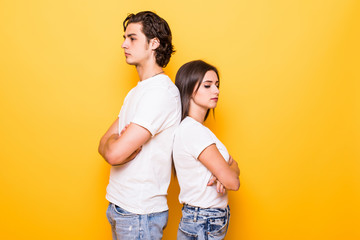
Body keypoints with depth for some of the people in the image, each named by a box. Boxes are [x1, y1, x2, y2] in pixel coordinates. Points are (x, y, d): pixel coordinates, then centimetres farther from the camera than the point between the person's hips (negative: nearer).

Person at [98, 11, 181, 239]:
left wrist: (112, 142, -5)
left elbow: (114, 154, -26)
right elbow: (104, 144, 7)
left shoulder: (160, 92, -20)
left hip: (140, 214, -8)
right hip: (119, 205, 8)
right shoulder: (138, 91, 13)